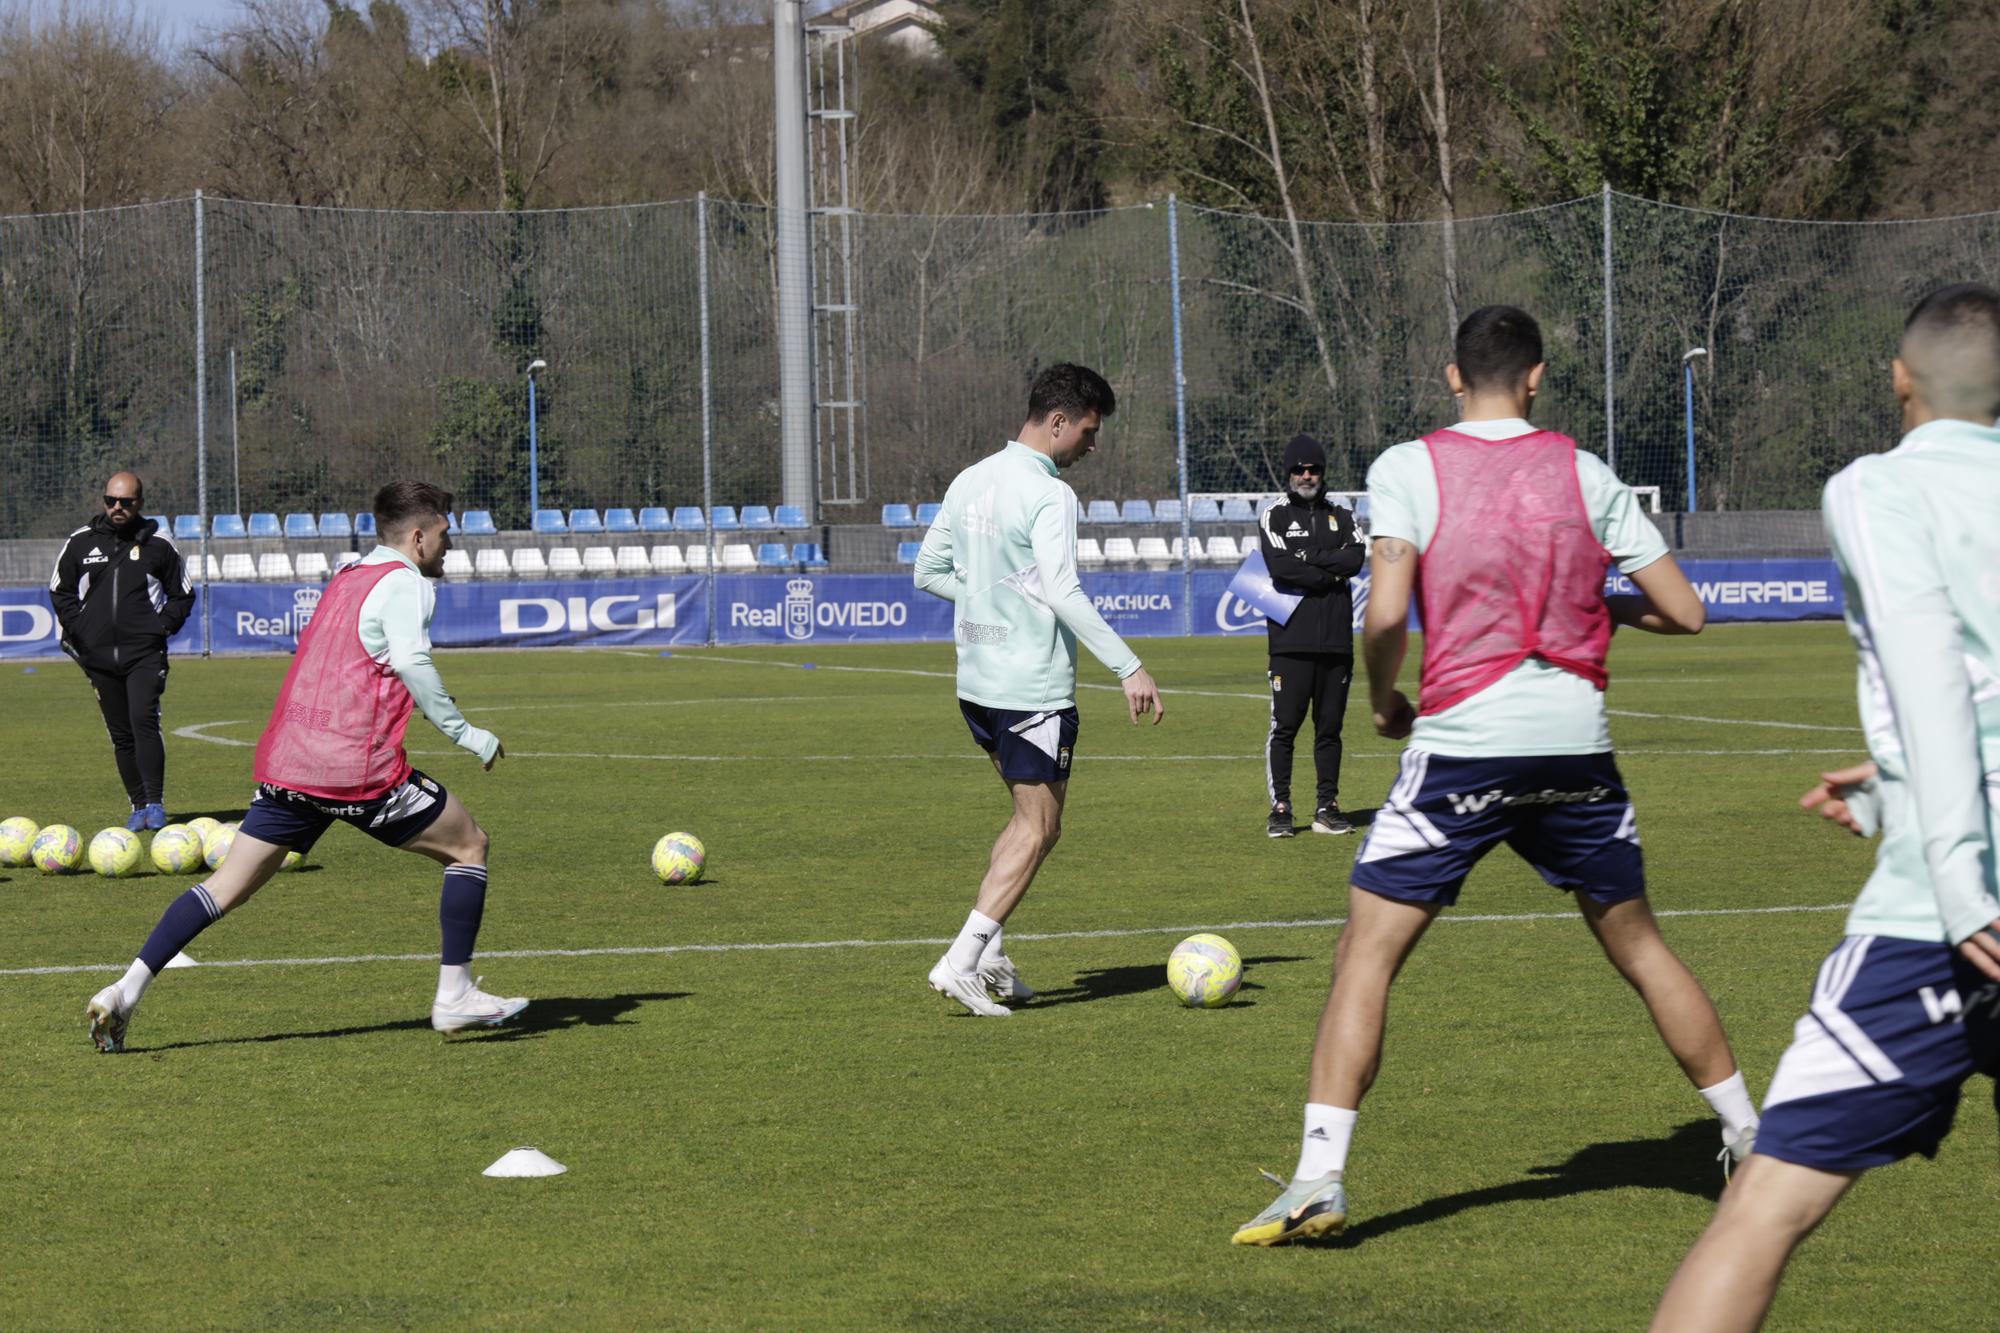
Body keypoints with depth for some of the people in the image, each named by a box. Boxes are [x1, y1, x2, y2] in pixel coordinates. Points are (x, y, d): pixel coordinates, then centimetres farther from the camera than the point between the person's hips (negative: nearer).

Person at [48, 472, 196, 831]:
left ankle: (155, 804, -18)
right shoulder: (81, 541, 7)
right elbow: (60, 590, 17)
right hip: (99, 654, 3)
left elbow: (182, 594, 12)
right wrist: (76, 627, 4)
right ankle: (139, 806, 15)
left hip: (145, 653, -3)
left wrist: (164, 625, -2)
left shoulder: (159, 544, 3)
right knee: (120, 734, 6)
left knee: (144, 720, -20)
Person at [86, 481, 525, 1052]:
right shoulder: (405, 584, -5)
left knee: (228, 886, 7)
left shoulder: (345, 580, 21)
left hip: (287, 763, 8)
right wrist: (461, 731, -16)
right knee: (469, 845, 10)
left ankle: (126, 989, -5)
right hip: (357, 769, -8)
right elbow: (410, 659, -21)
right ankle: (455, 994, 10)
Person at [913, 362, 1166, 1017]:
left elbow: (928, 571, 16)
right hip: (1033, 689, -9)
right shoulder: (1048, 495, -16)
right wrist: (1130, 669, -25)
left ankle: (988, 950, 14)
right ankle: (962, 961, -8)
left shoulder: (970, 481, 10)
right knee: (1037, 828, -1)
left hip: (976, 684, 9)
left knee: (1030, 813, 21)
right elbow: (1064, 594, -25)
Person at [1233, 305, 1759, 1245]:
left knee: (1366, 953, 1)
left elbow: (1386, 612, -13)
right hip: (1577, 741, 3)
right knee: (1638, 947, 19)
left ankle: (1318, 1180, -10)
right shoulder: (1585, 475, 7)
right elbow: (1683, 612, 7)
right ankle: (1753, 1140, 27)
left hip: (1462, 744, -3)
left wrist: (1383, 700, 5)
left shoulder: (1407, 469, -2)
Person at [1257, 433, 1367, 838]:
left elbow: (1355, 559, -4)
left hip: (1336, 638, 3)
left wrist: (1308, 559, -9)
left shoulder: (1340, 517, 16)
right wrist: (1330, 574, -7)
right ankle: (1280, 809, -3)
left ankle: (1326, 807, 11)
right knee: (1284, 725, -7)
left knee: (1330, 726, 6)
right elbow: (1279, 566, -12)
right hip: (1291, 638, -3)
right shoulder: (1274, 517, 5)